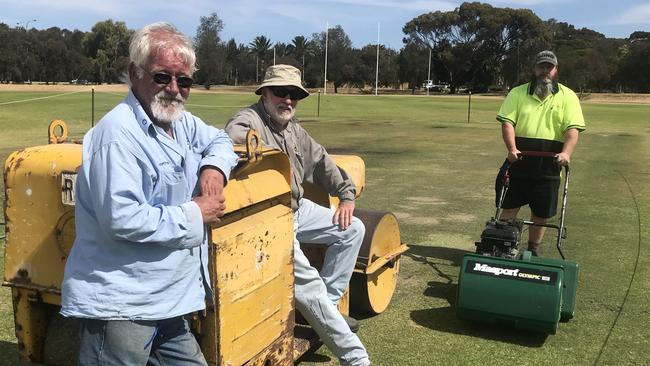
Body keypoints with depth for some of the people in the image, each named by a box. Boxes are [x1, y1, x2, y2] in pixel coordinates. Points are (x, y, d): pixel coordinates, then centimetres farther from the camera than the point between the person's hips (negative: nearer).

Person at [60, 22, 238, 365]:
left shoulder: (182, 122, 8)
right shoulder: (118, 133, -20)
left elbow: (219, 139, 26)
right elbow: (122, 219, -28)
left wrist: (214, 165, 1)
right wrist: (195, 215, -17)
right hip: (119, 307, -9)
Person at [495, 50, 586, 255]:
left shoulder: (568, 96, 4)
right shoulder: (518, 93, 5)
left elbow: (573, 129, -6)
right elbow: (507, 122, -5)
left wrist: (566, 153, -24)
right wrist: (512, 149, -21)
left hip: (549, 165, 0)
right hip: (518, 162, 0)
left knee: (541, 213, 9)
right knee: (509, 207, 4)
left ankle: (533, 251, 25)